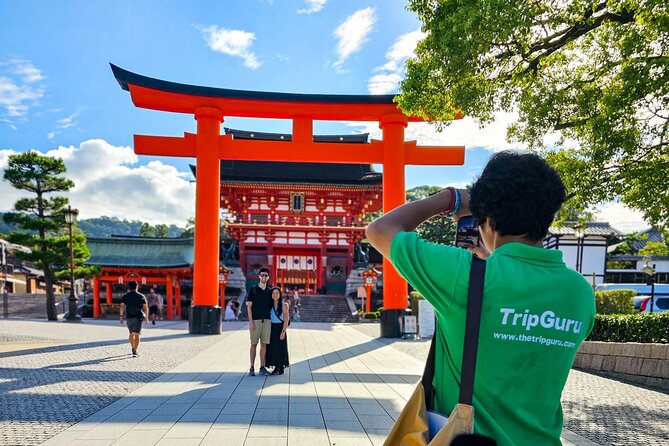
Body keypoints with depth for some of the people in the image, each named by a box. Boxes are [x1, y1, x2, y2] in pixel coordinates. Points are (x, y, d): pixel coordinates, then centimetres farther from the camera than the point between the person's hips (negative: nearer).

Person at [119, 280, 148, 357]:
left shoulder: (125, 296, 5)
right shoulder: (141, 296, 4)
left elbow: (122, 306, -7)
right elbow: (146, 307, 1)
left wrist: (121, 316, -5)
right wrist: (146, 317, 10)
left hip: (129, 317, 2)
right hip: (138, 317, -2)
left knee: (131, 334, 21)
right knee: (136, 335, -8)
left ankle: (133, 349, 35)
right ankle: (135, 351, -21)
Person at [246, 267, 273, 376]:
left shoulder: (270, 291, 11)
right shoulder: (253, 290, 1)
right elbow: (249, 306, -1)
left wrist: (273, 319, 7)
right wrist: (250, 321, -9)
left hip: (267, 320, 3)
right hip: (255, 320, -3)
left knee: (264, 344, 4)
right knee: (254, 344, 0)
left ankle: (262, 367, 9)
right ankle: (252, 368, 5)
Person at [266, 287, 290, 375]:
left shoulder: (284, 305, -7)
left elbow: (286, 320, -9)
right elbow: (268, 318, 10)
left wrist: (283, 331, -16)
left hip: (280, 328, -5)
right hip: (272, 329, 5)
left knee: (280, 348, -2)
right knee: (272, 348, 5)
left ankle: (281, 368, 6)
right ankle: (276, 368, 14)